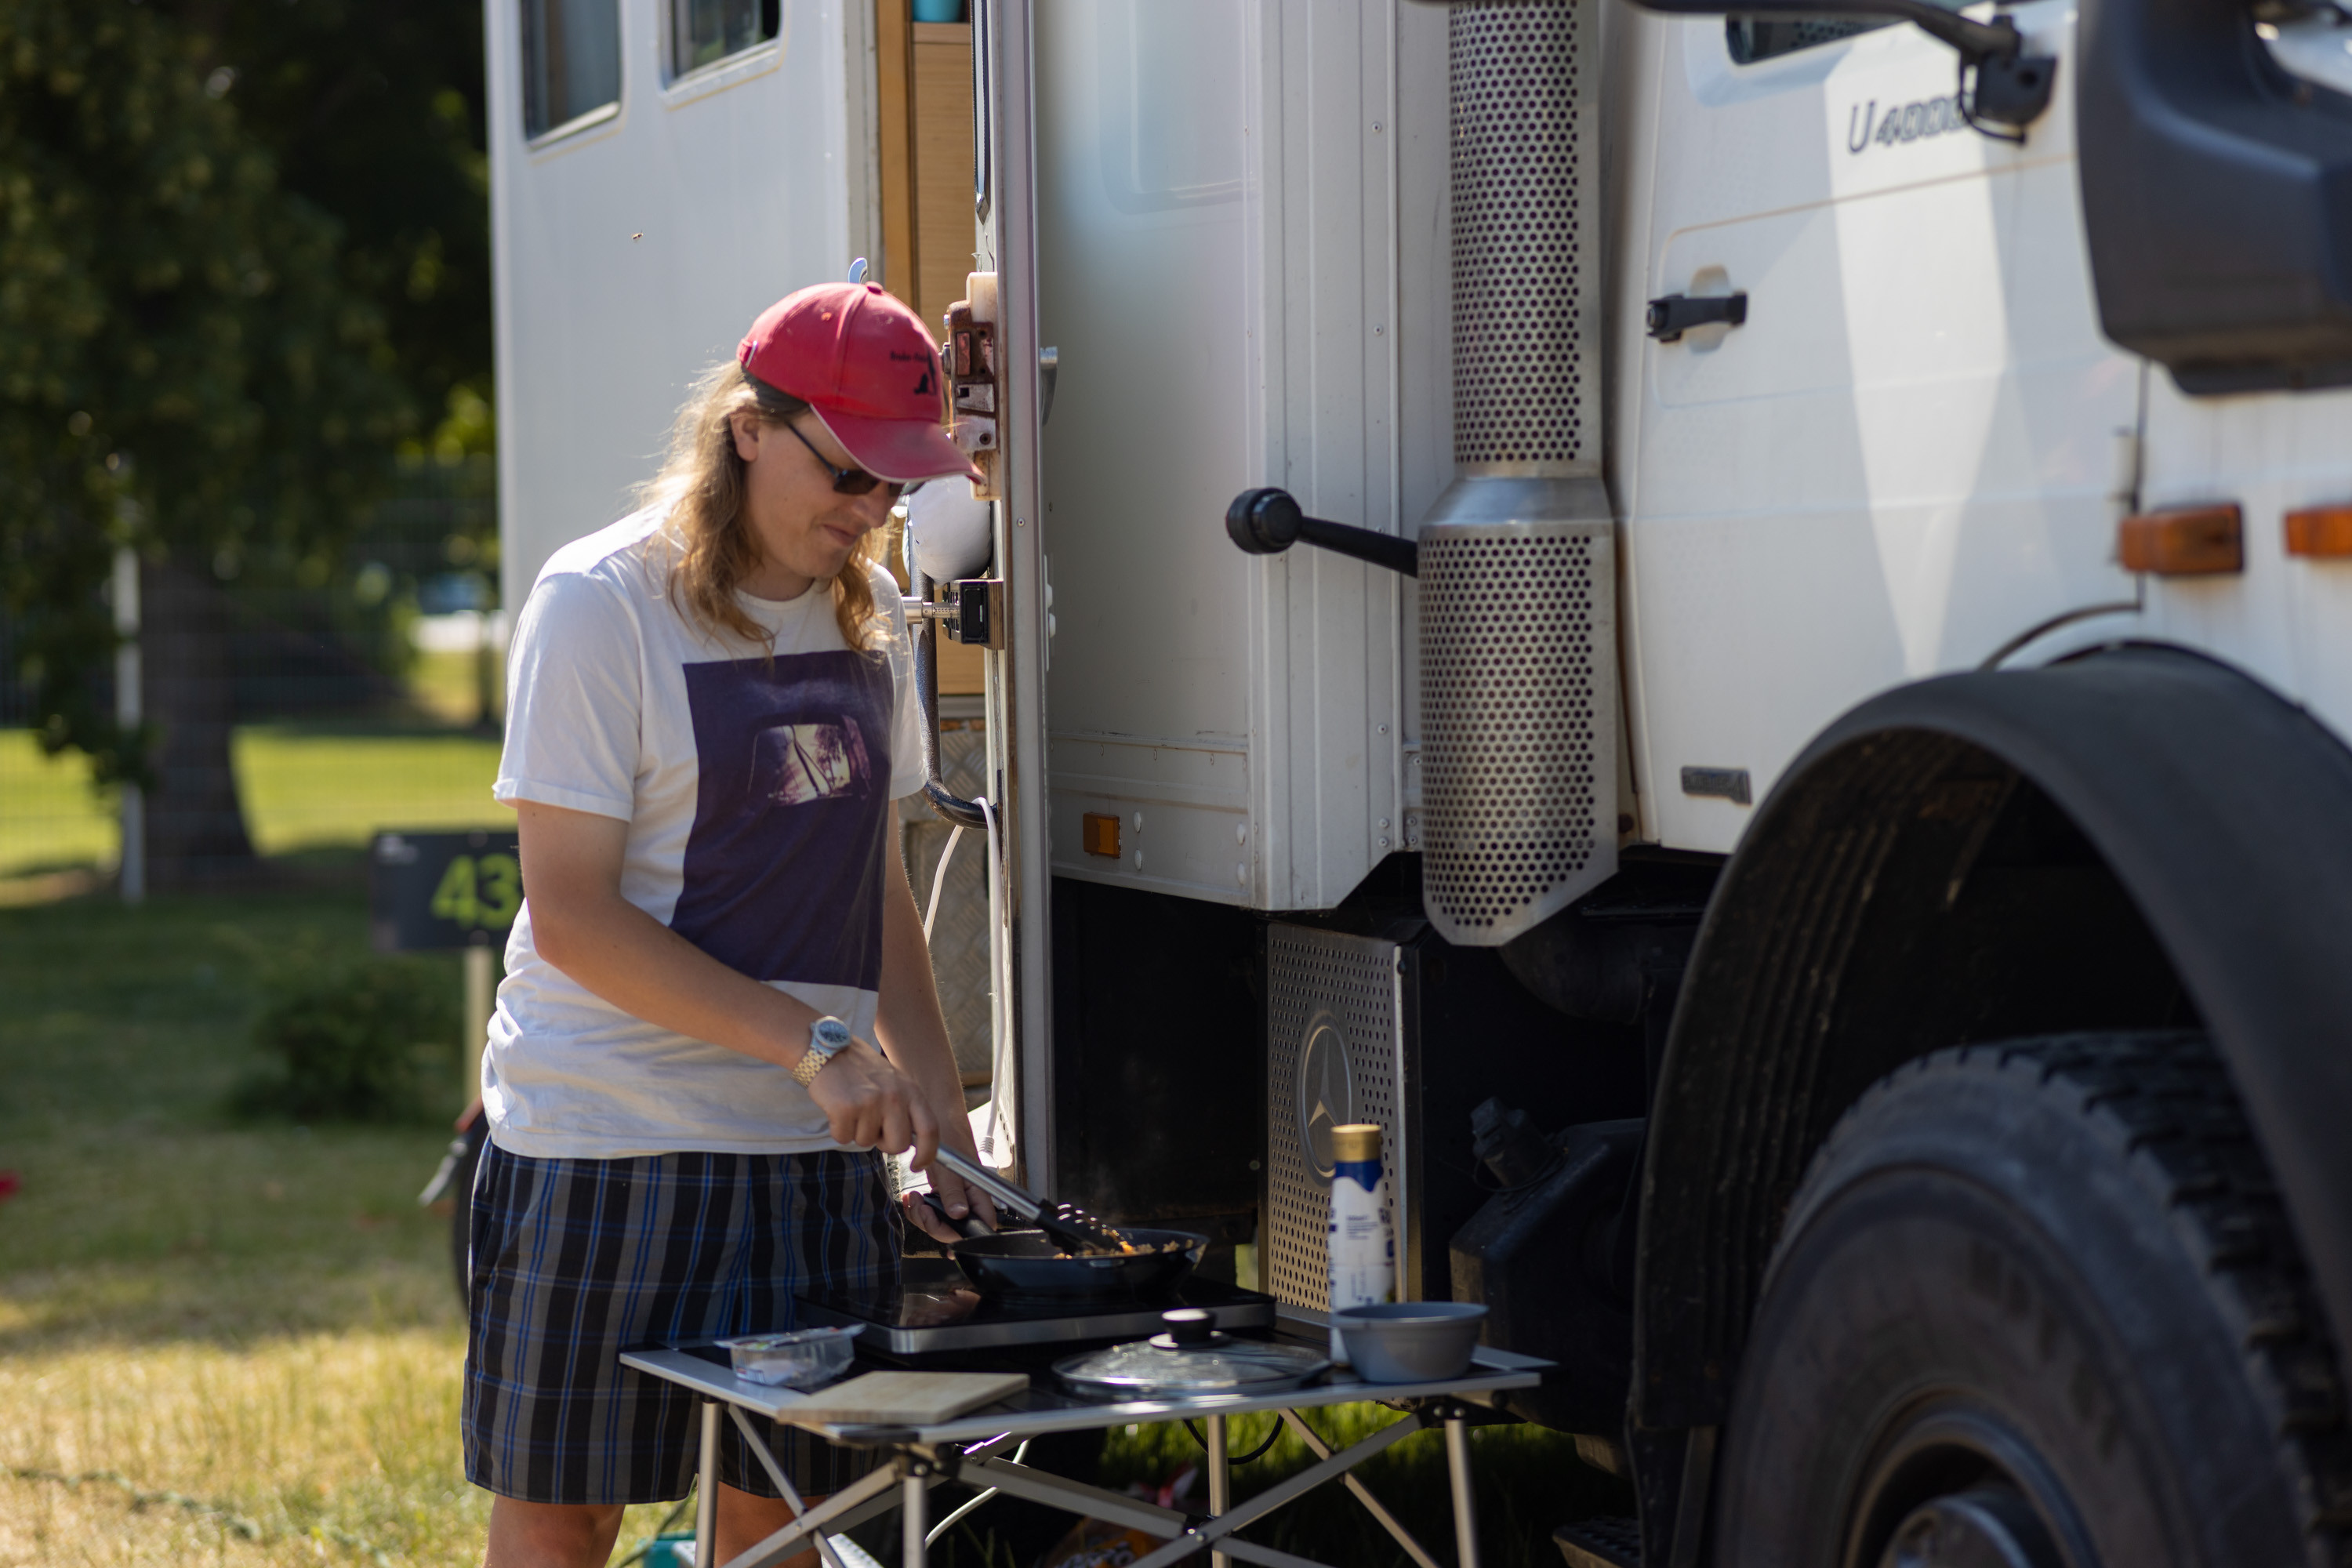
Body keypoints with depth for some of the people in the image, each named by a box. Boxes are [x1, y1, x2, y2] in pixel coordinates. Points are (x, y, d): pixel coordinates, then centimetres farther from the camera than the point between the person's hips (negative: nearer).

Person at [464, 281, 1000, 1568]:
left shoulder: (867, 610, 10)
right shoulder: (601, 604, -10)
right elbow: (571, 914, -14)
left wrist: (939, 1117, 7)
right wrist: (813, 1041, -19)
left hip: (818, 1150, 6)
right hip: (611, 1143, -6)